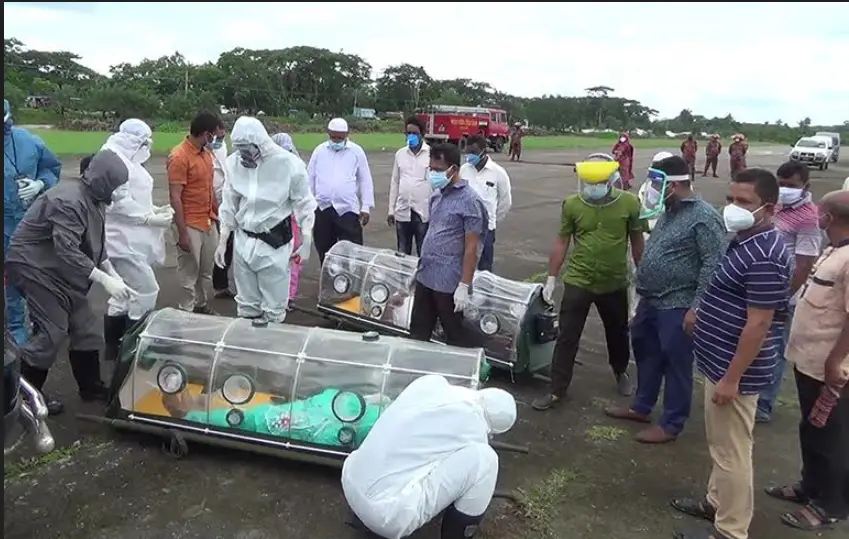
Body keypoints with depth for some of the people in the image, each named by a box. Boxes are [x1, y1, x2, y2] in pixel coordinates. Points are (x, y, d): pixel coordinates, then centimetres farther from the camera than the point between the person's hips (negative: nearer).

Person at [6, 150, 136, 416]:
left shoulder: (92, 199, 4)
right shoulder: (69, 201, -26)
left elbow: (94, 244, 12)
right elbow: (68, 252, -32)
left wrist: (113, 274, 0)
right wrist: (105, 280, -31)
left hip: (60, 271, 10)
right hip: (35, 268, -10)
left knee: (85, 327, 10)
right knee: (52, 332, -9)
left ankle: (91, 387, 21)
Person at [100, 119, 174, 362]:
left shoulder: (128, 160, 16)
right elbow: (118, 202, -23)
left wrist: (156, 209, 7)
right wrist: (150, 218, -20)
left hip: (132, 239, 11)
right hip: (125, 240, -11)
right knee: (146, 292, -8)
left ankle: (113, 347, 27)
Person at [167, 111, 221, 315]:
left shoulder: (206, 153, 7)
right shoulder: (179, 156, -17)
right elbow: (175, 198, -18)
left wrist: (217, 213, 15)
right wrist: (182, 232, -20)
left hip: (209, 222, 8)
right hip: (190, 225, -8)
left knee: (207, 270, 18)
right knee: (189, 273, 4)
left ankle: (203, 306, 32)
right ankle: (187, 312, 18)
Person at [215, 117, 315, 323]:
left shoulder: (288, 163, -15)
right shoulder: (234, 162, -5)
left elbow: (304, 205, -5)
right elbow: (229, 205, 6)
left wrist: (306, 244, -4)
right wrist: (222, 242, 7)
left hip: (275, 241, -4)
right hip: (243, 240, 4)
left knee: (274, 307, 5)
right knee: (246, 304, 16)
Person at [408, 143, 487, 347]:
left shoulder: (469, 201, -14)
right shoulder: (437, 195, 9)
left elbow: (471, 247, -16)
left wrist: (464, 286, -18)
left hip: (449, 282, -7)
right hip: (425, 277, 8)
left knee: (455, 338, 7)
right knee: (418, 332, 16)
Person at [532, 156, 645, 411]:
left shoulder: (629, 203, -10)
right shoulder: (572, 204, -10)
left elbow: (637, 241, 1)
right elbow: (562, 242, -1)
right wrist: (551, 278, 0)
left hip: (615, 283, 1)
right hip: (577, 282, -1)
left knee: (618, 333, 20)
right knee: (567, 337, 3)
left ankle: (621, 372, 48)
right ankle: (557, 390, 15)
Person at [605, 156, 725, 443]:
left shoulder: (704, 217, -16)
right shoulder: (668, 211, 12)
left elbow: (713, 265, -20)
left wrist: (696, 307, -22)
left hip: (677, 306, -9)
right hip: (650, 301, 9)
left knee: (675, 365, 4)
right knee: (646, 354, 20)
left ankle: (671, 424, 18)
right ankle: (641, 407, 37)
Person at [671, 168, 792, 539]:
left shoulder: (765, 256, -24)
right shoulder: (745, 241, 8)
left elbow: (758, 323, -24)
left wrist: (731, 378, -22)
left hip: (733, 370, -10)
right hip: (719, 362, 10)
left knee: (731, 452, 3)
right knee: (720, 444, 23)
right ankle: (717, 502, 40)